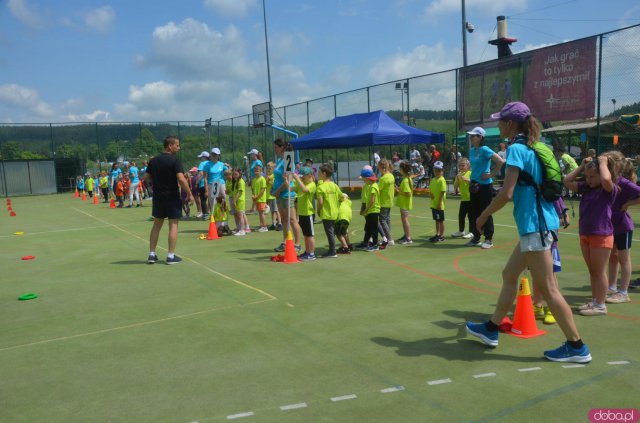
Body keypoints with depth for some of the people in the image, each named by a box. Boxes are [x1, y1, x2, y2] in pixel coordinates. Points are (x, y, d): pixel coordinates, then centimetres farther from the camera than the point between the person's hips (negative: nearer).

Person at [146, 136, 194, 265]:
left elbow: (146, 177, 9)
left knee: (157, 224, 13)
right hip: (172, 196, -6)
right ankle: (171, 256, 2)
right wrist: (190, 194, -14)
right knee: (173, 224, 1)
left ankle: (152, 254, 14)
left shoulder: (153, 160, 7)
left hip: (157, 196, 6)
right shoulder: (174, 160, -12)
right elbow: (181, 179, -21)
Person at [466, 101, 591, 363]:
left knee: (547, 288, -2)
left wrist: (484, 215, -7)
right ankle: (491, 329, 29)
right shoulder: (531, 147, 14)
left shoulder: (516, 148, -13)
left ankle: (577, 347, 8)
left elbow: (507, 193, -19)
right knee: (509, 275, 17)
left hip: (534, 225, -10)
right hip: (536, 223, 10)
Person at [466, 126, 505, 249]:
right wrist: (472, 179, 14)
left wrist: (491, 175, -16)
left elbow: (501, 162, -21)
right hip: (474, 185, 8)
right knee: (473, 212, 9)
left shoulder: (485, 150, -14)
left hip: (485, 185, -8)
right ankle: (476, 238, 20)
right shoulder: (472, 151, 9)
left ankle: (489, 239, 10)